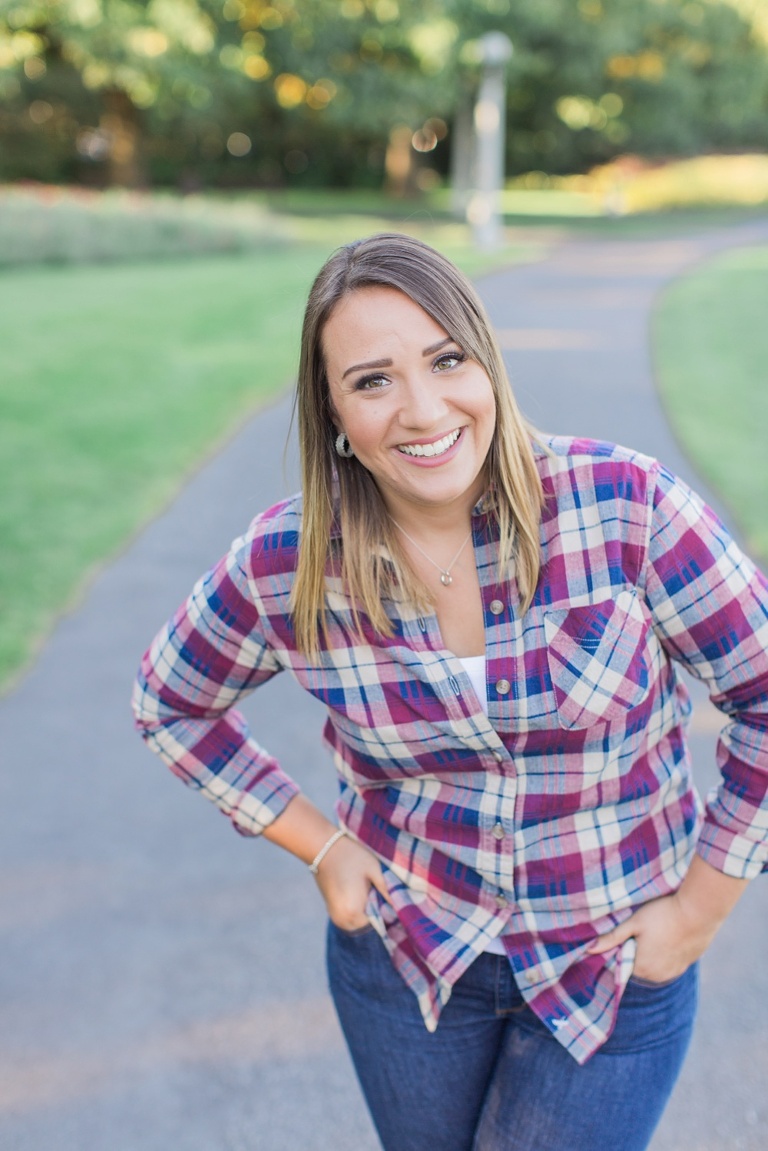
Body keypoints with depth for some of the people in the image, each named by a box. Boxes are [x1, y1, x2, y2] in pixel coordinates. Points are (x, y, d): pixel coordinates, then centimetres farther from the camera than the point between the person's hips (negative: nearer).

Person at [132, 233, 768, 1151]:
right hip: (403, 953, 2)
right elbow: (170, 703, 3)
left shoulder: (623, 505, -21)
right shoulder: (286, 565, -15)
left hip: (618, 968, -1)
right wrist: (318, 845, -3)